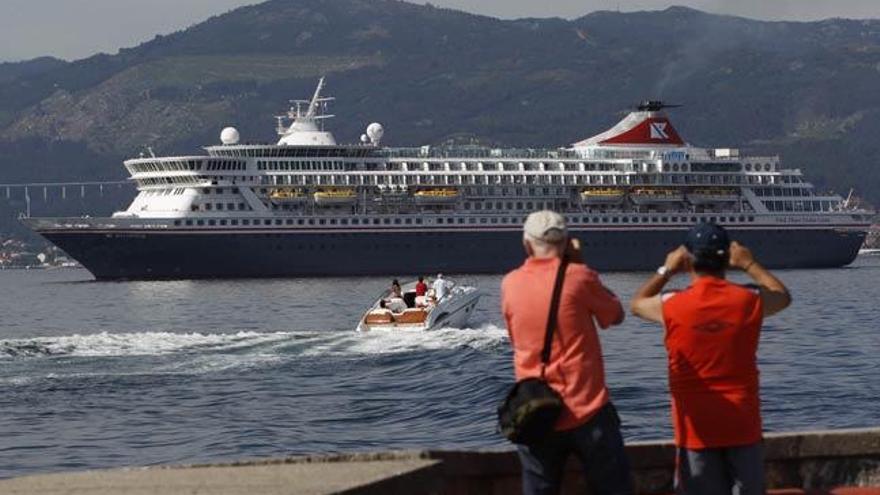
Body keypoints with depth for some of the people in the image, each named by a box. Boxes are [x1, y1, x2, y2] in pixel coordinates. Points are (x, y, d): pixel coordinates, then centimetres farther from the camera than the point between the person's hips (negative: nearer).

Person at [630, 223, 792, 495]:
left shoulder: (672, 306, -9)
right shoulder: (749, 300, -5)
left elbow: (637, 304, 14)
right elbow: (783, 296, 19)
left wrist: (666, 271, 20)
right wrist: (750, 264, 23)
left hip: (696, 428, -1)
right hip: (743, 425, 1)